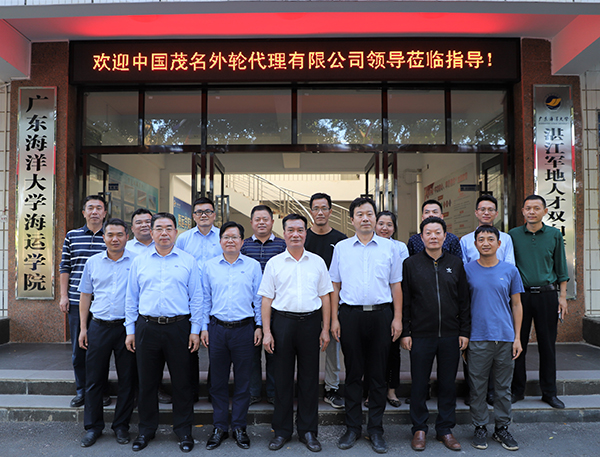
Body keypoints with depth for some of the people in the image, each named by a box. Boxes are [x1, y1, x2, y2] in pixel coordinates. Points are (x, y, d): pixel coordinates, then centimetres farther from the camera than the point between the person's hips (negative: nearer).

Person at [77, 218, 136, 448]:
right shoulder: (93, 262, 8)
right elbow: (85, 295, 13)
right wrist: (83, 327, 7)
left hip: (126, 326, -2)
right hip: (99, 327, 2)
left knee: (127, 380, 6)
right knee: (94, 379, 8)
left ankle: (121, 426, 22)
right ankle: (93, 426, 24)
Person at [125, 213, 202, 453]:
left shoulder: (188, 261, 4)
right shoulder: (139, 262, 9)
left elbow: (196, 298, 3)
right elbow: (131, 298, 11)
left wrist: (195, 330, -1)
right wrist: (130, 330, 7)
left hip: (178, 327, -1)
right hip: (147, 327, 2)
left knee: (182, 381, 6)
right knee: (147, 382, 11)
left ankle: (183, 430, 23)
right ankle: (146, 429, 29)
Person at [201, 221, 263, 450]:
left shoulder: (253, 266, 3)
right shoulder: (209, 266, 6)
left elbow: (258, 298, 5)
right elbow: (205, 299, 10)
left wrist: (259, 325, 1)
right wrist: (204, 327, 6)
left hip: (244, 329, -1)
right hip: (217, 328, 1)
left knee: (242, 381, 7)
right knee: (218, 381, 9)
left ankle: (239, 427, 22)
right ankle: (220, 427, 24)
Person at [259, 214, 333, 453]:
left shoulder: (317, 262, 6)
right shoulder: (274, 263, 3)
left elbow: (324, 296, 8)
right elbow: (266, 298, 2)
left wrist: (325, 329, 3)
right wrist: (267, 332, -4)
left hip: (310, 321, 1)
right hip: (282, 321, -1)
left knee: (309, 377, 7)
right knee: (282, 378, 7)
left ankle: (308, 430, 22)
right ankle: (282, 430, 22)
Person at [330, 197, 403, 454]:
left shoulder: (389, 247, 6)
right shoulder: (341, 248, 7)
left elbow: (396, 285, 8)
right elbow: (335, 285, 8)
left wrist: (397, 318, 0)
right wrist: (334, 318, 1)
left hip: (381, 314, 0)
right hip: (350, 315, 0)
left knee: (378, 374, 6)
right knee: (353, 373, 7)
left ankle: (376, 429, 20)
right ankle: (352, 428, 21)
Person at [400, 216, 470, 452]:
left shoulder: (455, 263, 7)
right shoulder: (410, 263, 0)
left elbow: (464, 300, 9)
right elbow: (404, 301, 0)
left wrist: (465, 331, 5)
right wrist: (405, 332, -4)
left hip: (450, 335, 2)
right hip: (421, 335, -2)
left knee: (448, 384, 11)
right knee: (419, 384, 6)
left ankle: (445, 428, 27)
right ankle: (419, 429, 23)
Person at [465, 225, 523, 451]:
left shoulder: (510, 270, 4)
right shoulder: (467, 270, 0)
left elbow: (516, 305, 8)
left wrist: (517, 337, 3)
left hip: (505, 338, 1)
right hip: (478, 339, -1)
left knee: (504, 387, 11)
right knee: (478, 386, 6)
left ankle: (502, 428, 26)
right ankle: (480, 427, 21)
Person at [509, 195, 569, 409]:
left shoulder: (554, 235, 6)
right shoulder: (513, 235, 4)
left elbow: (561, 269, 9)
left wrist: (562, 297, 3)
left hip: (547, 294, 1)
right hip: (521, 295, 0)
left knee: (548, 344, 6)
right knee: (518, 343, 4)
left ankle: (549, 392, 20)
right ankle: (517, 390, 17)